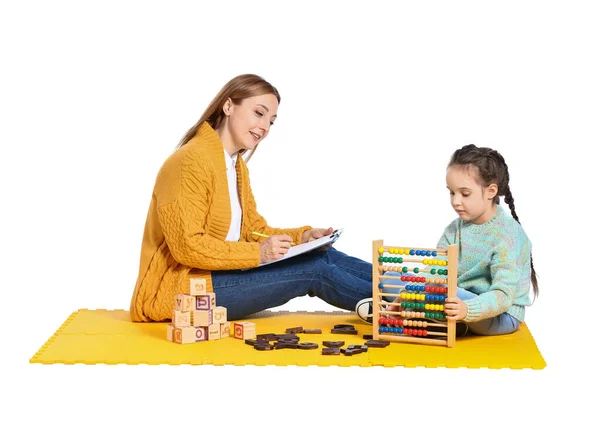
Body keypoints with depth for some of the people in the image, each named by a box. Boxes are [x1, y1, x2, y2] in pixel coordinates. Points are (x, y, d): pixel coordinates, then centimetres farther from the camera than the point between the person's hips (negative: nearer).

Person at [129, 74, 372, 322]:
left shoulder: (237, 166, 14)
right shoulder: (191, 161, -17)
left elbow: (255, 230, 13)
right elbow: (187, 246, -23)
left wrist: (302, 236, -3)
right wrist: (258, 253, -25)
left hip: (218, 274, 9)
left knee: (321, 255, -5)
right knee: (313, 270, -15)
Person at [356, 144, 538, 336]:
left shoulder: (508, 235, -18)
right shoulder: (455, 229, 4)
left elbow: (503, 296, -27)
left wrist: (467, 309, -45)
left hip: (502, 316, -7)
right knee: (393, 278, -2)